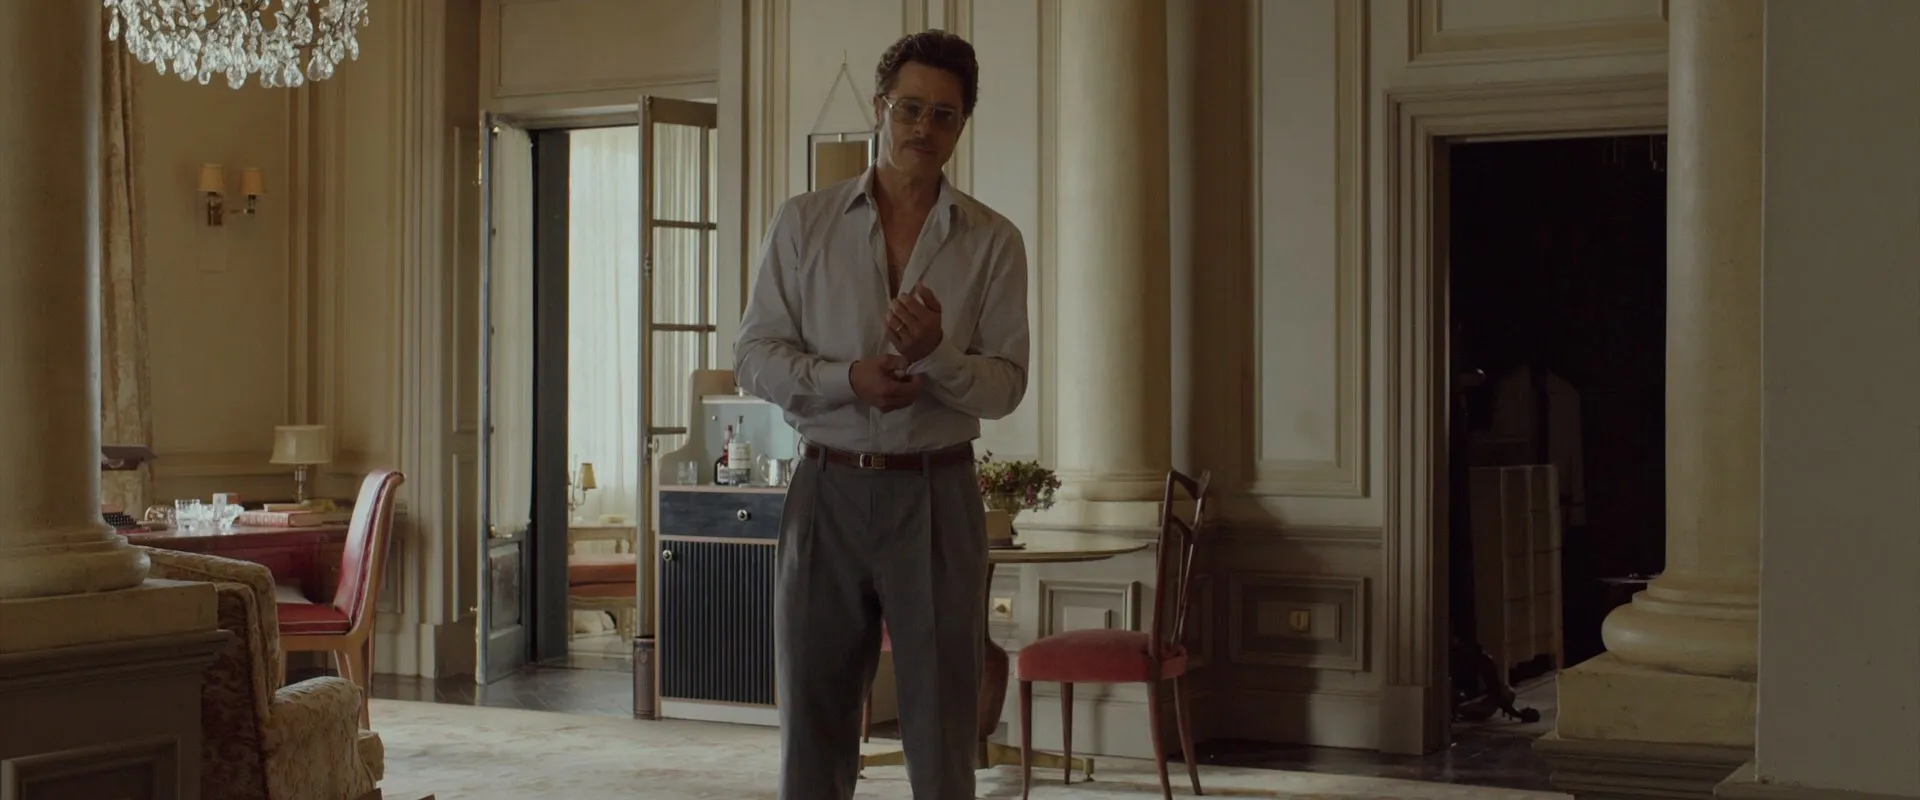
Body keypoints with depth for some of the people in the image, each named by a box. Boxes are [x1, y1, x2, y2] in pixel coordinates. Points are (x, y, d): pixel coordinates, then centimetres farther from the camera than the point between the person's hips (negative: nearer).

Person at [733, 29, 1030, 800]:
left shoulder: (993, 241, 3)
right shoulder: (803, 223, 5)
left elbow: (1006, 385, -2)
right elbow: (754, 357, 1)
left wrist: (936, 353, -22)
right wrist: (848, 377, -16)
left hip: (936, 495, -1)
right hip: (828, 486, 1)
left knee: (942, 734, 3)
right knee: (812, 718, 7)